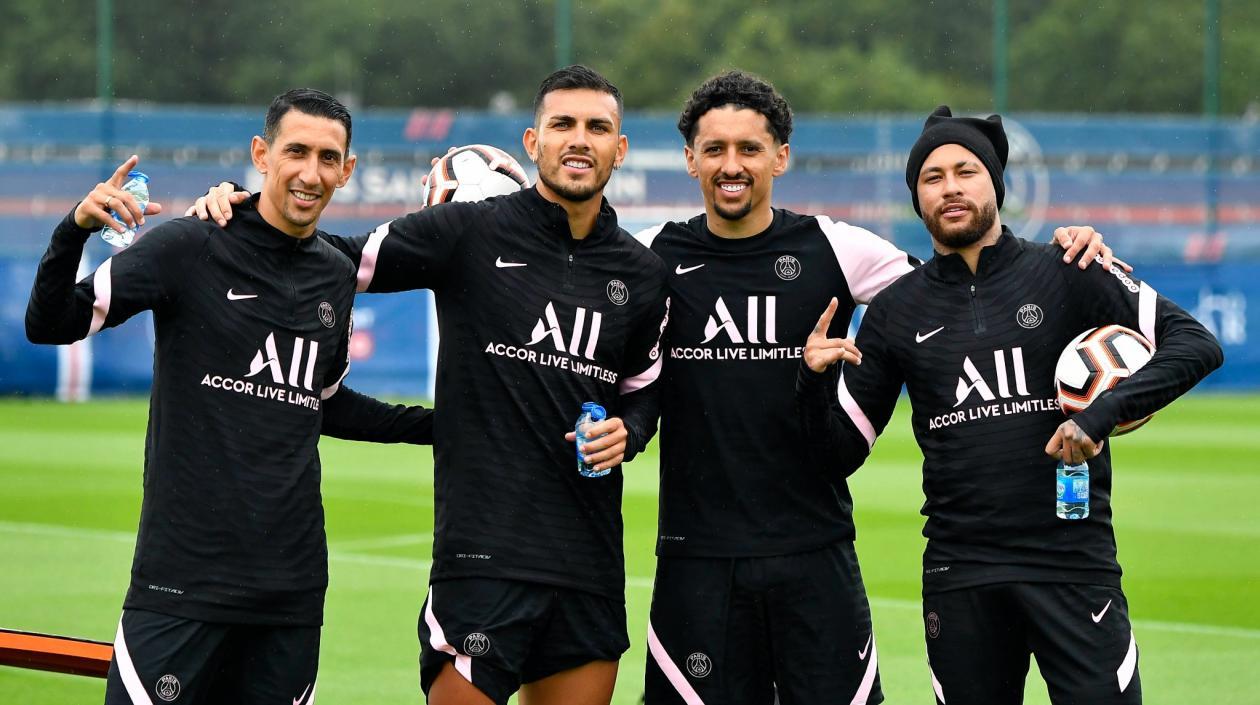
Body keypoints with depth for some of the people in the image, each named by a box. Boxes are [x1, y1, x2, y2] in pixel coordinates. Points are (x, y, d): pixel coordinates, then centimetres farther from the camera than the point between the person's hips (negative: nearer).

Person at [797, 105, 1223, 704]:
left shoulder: (1068, 276, 2)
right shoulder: (898, 310, 10)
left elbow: (1197, 345, -6)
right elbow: (838, 454, 11)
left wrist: (1104, 412, -19)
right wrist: (814, 380, -9)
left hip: (1074, 563, -2)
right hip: (959, 577, 2)